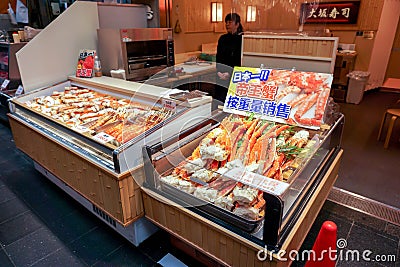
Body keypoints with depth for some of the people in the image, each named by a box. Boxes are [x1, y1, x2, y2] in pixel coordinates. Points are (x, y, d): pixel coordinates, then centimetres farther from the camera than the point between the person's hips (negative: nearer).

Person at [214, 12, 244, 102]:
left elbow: (241, 60, -9)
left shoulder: (242, 39, -4)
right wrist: (218, 71, -4)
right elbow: (218, 57, 12)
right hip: (221, 74, 5)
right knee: (218, 99, 3)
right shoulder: (222, 38, 12)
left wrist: (230, 73, -20)